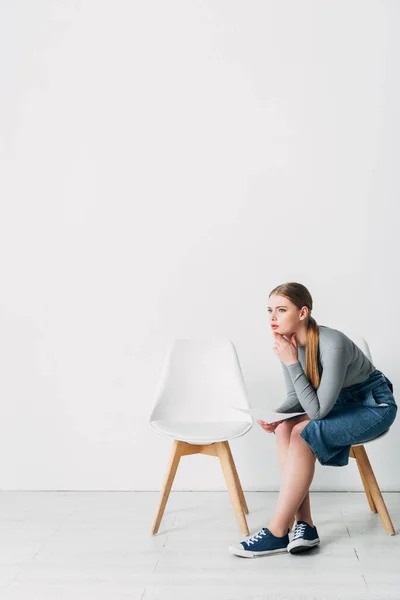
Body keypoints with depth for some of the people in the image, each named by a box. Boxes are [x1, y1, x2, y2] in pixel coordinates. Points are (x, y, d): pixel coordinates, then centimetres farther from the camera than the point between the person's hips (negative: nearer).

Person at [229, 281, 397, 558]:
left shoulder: (332, 344, -31)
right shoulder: (288, 343, -9)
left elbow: (318, 409, -30)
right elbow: (296, 398, 2)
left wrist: (292, 363, -31)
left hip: (374, 406, -7)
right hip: (340, 404, 7)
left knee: (302, 433, -27)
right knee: (285, 428, -19)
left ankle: (277, 533, -21)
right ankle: (304, 524, -15)